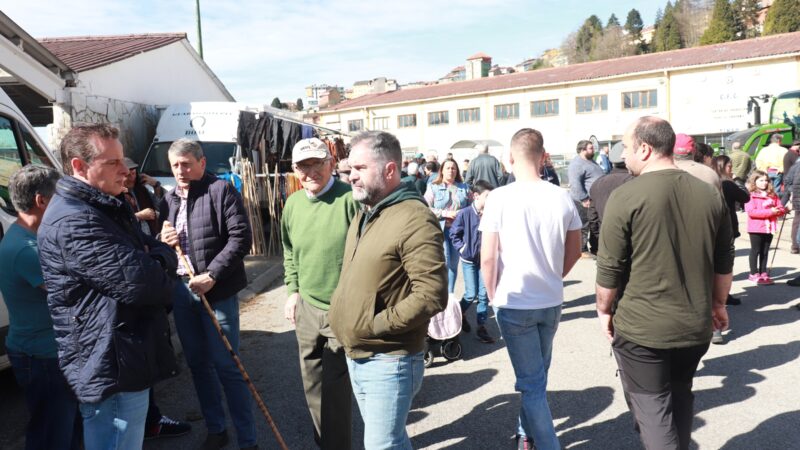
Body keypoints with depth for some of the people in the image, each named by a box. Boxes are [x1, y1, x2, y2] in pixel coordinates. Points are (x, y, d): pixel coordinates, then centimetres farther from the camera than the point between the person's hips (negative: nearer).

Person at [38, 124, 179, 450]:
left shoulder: (105, 208, 13)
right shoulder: (73, 223, -22)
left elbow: (152, 249, 16)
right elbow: (142, 282, -28)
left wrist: (157, 259, -9)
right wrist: (163, 264, -5)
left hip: (121, 361, 11)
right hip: (112, 369, -10)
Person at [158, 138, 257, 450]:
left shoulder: (221, 190, -6)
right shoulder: (169, 198, 13)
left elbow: (241, 237, -13)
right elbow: (160, 240, 24)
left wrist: (211, 275, -20)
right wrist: (162, 240, -1)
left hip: (216, 290, -6)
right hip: (180, 289, 6)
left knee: (226, 365, -2)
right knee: (197, 362, 14)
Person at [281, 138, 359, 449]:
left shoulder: (350, 198, -16)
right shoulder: (292, 204, 4)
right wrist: (292, 290, 13)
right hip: (307, 308, 7)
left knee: (335, 389, 2)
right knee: (312, 386, 19)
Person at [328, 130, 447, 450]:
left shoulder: (414, 219, -19)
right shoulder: (363, 216, 11)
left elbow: (432, 295, -26)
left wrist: (374, 325, -20)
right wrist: (338, 313, 6)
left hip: (388, 361, -8)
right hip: (355, 356, 9)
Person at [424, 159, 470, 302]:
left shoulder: (464, 188, 11)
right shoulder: (433, 187, 2)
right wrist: (446, 213, -13)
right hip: (440, 229, -3)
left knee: (454, 263, 9)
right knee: (444, 262, -12)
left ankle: (450, 294, 21)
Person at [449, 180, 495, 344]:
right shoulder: (464, 213, -14)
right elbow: (453, 233, -3)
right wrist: (461, 247, -8)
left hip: (485, 259, 2)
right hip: (468, 259, -2)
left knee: (484, 294, 3)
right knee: (471, 293, 1)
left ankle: (481, 327, 15)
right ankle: (461, 314, 32)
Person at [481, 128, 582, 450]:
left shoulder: (500, 197, -15)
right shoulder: (562, 198, -4)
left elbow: (487, 258, -13)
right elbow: (574, 252, 6)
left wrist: (493, 296, 2)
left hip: (514, 303, -4)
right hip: (551, 302, 5)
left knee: (531, 381, 7)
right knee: (537, 375, 23)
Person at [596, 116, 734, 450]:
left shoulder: (626, 196, -15)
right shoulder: (710, 194, 1)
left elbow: (609, 266, -12)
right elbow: (724, 262, 9)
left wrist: (604, 310, 2)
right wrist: (718, 303, 24)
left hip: (641, 327, -5)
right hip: (695, 324, 6)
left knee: (650, 404, 8)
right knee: (680, 395, 25)